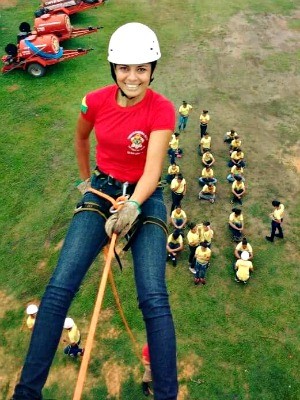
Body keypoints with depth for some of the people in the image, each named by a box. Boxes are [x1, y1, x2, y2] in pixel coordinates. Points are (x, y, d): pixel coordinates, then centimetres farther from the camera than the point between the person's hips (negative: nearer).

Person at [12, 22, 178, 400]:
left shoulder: (161, 109, -13)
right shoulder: (96, 101, -5)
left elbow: (152, 170, -23)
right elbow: (81, 137, 16)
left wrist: (132, 206, -40)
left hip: (144, 196, -2)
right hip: (101, 191, 2)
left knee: (153, 298, -16)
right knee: (59, 287, -11)